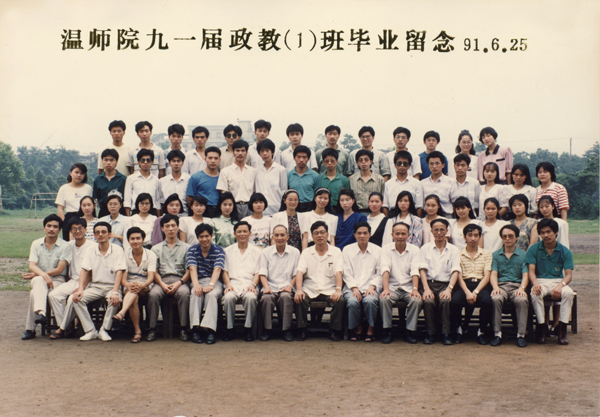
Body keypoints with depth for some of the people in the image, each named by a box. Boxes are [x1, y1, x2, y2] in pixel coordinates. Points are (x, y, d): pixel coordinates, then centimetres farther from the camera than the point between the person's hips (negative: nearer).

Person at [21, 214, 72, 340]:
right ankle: (40, 312, -58)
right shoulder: (36, 244, 9)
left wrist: (35, 275, -12)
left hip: (57, 281, -2)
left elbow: (59, 270, -9)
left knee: (35, 293, -34)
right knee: (39, 281, -37)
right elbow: (32, 266, -4)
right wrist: (44, 276, -25)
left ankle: (30, 329, -34)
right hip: (38, 279, 2)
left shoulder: (65, 246, -2)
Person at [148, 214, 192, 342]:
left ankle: (183, 329, -30)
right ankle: (152, 329, -26)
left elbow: (189, 270, 7)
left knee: (184, 293, -35)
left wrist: (179, 283, -12)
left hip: (180, 280, -1)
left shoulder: (186, 247, 15)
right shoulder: (156, 248, 20)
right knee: (153, 294, -32)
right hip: (162, 280, 1)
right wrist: (163, 284, -10)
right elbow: (154, 271, 10)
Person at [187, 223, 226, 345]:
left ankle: (210, 329, -38)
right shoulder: (192, 250, 7)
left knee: (212, 294, -34)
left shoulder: (219, 251, 2)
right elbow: (192, 268, -8)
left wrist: (211, 285, -31)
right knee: (196, 294, -32)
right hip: (198, 281, 1)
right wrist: (196, 285, -27)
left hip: (214, 281, -1)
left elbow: (217, 269, -13)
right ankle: (195, 329, -35)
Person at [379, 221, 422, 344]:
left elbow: (415, 271, -8)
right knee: (384, 299, -31)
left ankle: (410, 331, -14)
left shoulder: (415, 250, 5)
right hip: (392, 286, 0)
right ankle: (387, 331, -17)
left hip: (409, 287, 0)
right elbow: (385, 269, -10)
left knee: (417, 300, -30)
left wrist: (415, 289, -25)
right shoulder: (386, 249, 5)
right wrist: (386, 288, -26)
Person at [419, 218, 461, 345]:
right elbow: (422, 269, 3)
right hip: (429, 283, 0)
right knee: (428, 301, -31)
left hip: (446, 284, 0)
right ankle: (430, 333, -17)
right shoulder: (425, 248, 14)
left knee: (445, 300, -33)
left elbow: (455, 271, 1)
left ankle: (446, 333, -22)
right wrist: (426, 288, -14)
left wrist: (449, 288, -17)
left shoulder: (454, 250, 13)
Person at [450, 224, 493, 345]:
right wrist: (467, 292, -17)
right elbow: (459, 276, 2)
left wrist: (476, 291, -12)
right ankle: (457, 330, -7)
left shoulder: (486, 254, 15)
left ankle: (482, 331, -12)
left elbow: (487, 276, 4)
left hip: (481, 285, 0)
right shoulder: (459, 254, 12)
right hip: (464, 285, 0)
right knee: (455, 301, -33)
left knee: (487, 301, -34)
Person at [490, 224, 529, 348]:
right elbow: (493, 274, 6)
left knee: (522, 300, -35)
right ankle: (497, 334, -27)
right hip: (501, 285, 0)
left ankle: (521, 335, -26)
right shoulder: (496, 255, 18)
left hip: (517, 285, 0)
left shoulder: (523, 254, 15)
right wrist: (495, 287, -15)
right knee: (496, 299, -35)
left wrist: (522, 288, -17)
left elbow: (525, 275, 4)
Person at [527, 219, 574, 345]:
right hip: (540, 281, -1)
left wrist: (560, 285, -26)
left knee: (568, 292, -33)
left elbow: (568, 275, -3)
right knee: (535, 293, -36)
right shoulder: (534, 249, 4)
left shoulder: (565, 251, 4)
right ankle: (542, 326, -22)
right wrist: (535, 283, -26)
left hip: (558, 281, 1)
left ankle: (562, 327, -23)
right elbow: (531, 271, -3)